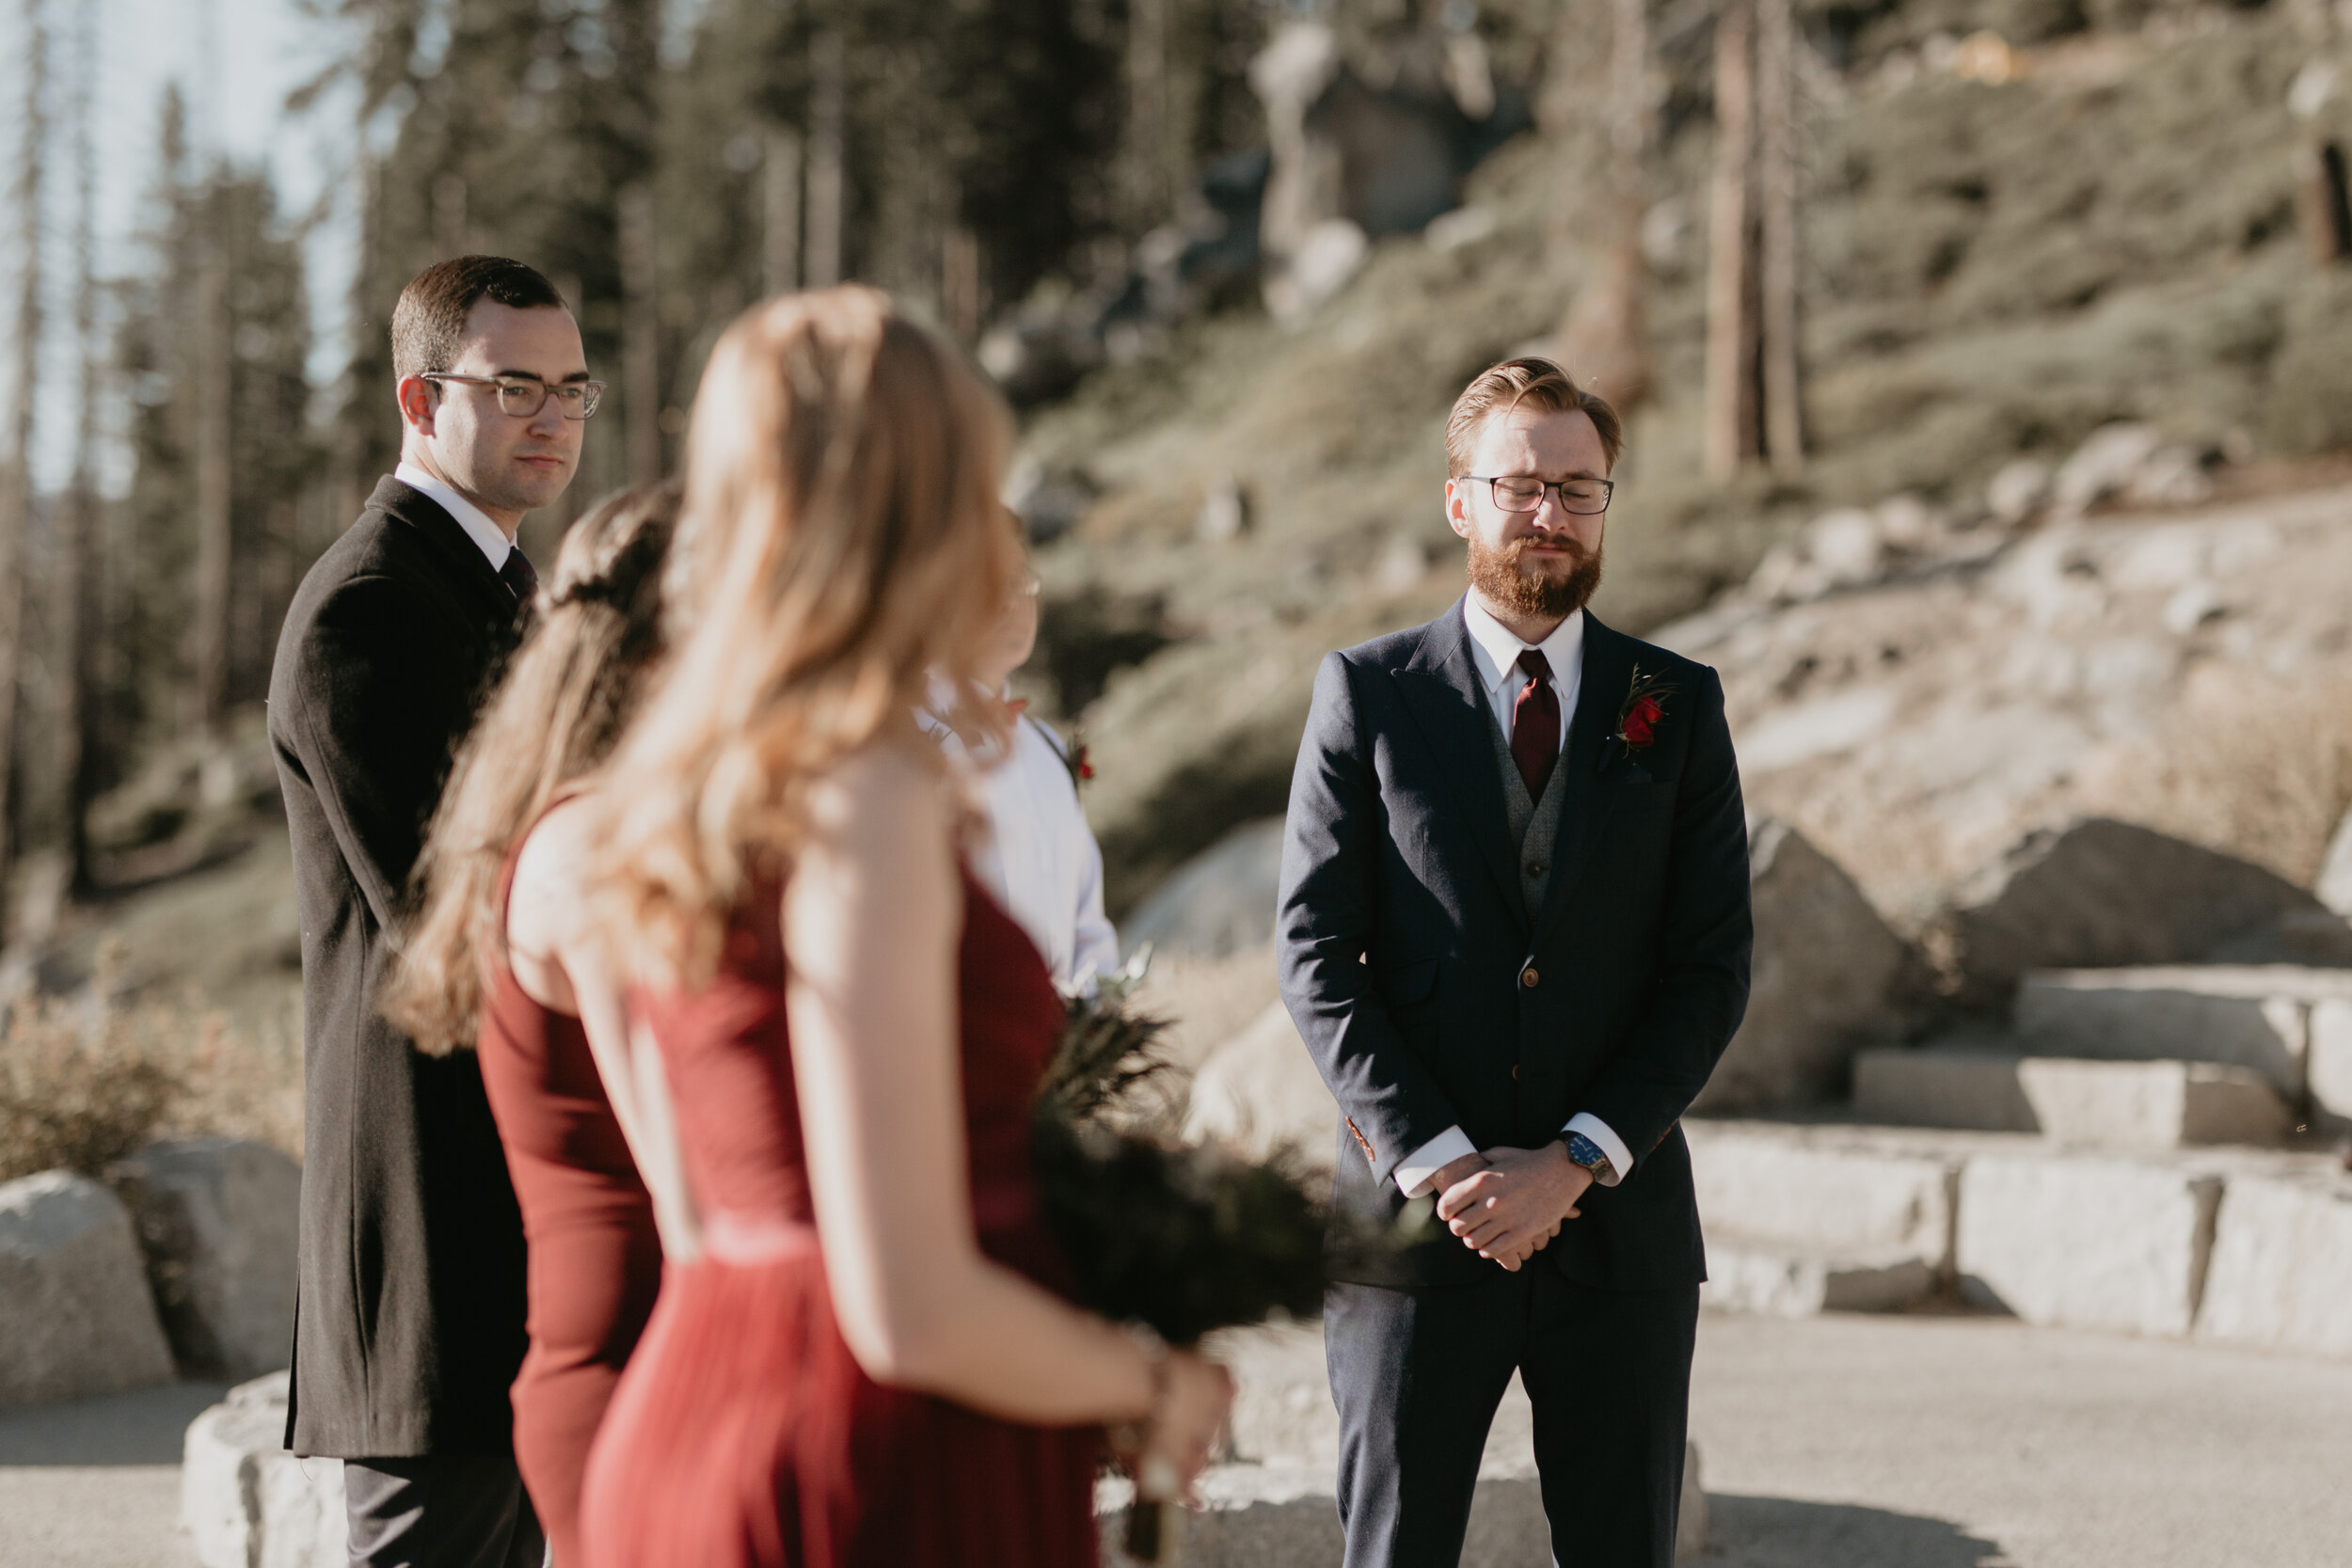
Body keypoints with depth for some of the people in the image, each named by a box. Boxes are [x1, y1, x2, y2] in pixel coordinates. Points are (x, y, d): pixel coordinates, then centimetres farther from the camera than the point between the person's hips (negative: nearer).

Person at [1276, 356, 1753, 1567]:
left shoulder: (1678, 707, 7)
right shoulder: (1368, 693, 3)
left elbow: (1713, 968, 1)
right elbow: (1316, 953, -2)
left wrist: (1575, 1161, -10)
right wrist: (1435, 1163, -12)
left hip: (1619, 1224, 1)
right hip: (1414, 1226, -1)